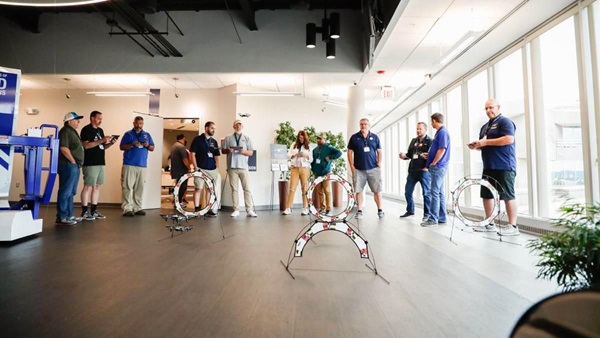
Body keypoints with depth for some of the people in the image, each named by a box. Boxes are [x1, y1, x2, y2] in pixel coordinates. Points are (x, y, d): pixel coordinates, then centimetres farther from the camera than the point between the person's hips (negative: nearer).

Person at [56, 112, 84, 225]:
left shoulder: (72, 131, 20)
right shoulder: (65, 131, -10)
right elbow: (63, 148, -22)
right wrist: (73, 161, -14)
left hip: (74, 166, 11)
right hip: (68, 165, -11)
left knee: (71, 192, 15)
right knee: (65, 192, -7)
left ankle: (69, 215, 23)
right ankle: (61, 217, -3)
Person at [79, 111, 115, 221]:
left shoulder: (100, 130, 18)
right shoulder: (86, 129, -5)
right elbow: (86, 145, -17)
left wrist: (110, 143, 2)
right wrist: (102, 140, -20)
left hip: (100, 163, 8)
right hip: (90, 163, -8)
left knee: (97, 187, 8)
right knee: (88, 187, -5)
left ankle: (94, 210, 14)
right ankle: (84, 212, 0)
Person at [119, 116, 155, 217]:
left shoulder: (147, 135, 17)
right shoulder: (128, 134, 8)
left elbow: (152, 148, 14)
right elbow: (122, 147, 1)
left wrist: (148, 145, -7)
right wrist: (132, 145, -15)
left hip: (142, 165, 3)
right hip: (129, 165, -3)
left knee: (140, 188, 4)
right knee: (128, 187, -6)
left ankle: (137, 208, 9)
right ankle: (127, 209, -4)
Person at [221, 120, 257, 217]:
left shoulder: (247, 138, 12)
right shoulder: (228, 138, 12)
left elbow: (251, 152, 6)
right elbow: (223, 151, 11)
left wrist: (243, 151, -14)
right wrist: (228, 150, -12)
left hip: (243, 167, 0)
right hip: (232, 167, 0)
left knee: (247, 188, -4)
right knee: (234, 189, 2)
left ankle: (249, 210, -3)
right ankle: (236, 210, 6)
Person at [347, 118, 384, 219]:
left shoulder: (375, 137, 9)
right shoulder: (354, 137, 5)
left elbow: (379, 152, 12)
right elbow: (350, 152, 5)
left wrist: (379, 164, 0)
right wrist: (352, 166, -2)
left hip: (373, 169, 1)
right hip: (359, 169, 0)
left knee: (377, 190, 0)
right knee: (358, 191, 1)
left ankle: (380, 210, 11)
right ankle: (359, 211, 11)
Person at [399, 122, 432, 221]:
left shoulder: (429, 141, -3)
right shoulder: (413, 141, 16)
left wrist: (427, 167, -19)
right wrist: (404, 156, -2)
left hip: (424, 171, -7)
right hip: (412, 170, 7)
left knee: (426, 193, 1)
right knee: (407, 192, 10)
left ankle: (427, 214, 11)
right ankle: (410, 210, 26)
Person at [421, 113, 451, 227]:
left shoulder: (442, 132, -13)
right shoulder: (440, 132, 16)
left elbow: (442, 150, -19)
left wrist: (432, 163, -13)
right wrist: (429, 155, 16)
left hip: (438, 167, -10)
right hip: (438, 167, 10)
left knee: (435, 192, -8)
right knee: (439, 193, 12)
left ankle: (433, 219, -4)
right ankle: (441, 217, 18)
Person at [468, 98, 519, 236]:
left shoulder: (505, 121, -5)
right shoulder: (485, 126, 20)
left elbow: (509, 139, -20)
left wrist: (486, 142, -20)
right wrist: (476, 146, 4)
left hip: (504, 166, -9)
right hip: (489, 166, 9)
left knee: (507, 195, -5)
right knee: (486, 194, 10)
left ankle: (513, 226, 2)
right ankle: (489, 223, 19)